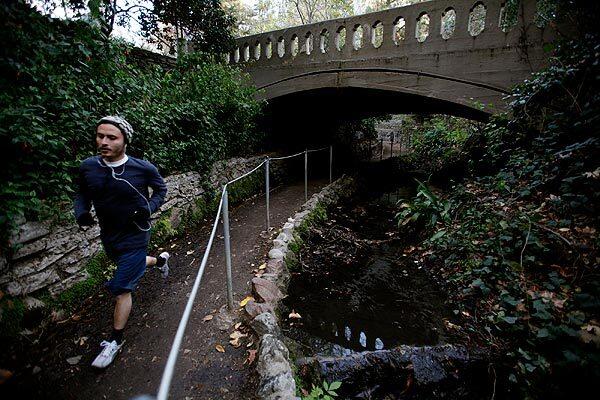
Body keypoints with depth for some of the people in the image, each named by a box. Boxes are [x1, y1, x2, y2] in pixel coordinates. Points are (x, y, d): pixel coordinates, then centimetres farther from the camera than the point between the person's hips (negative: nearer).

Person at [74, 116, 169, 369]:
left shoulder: (143, 168, -19)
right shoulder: (88, 167, -9)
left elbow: (161, 190, -2)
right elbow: (82, 194, 7)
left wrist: (148, 208, -18)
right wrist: (81, 212, -12)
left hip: (135, 236, -5)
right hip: (108, 236, 5)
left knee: (121, 288, -1)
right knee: (132, 265, 30)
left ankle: (115, 341, 20)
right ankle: (160, 259, 63)